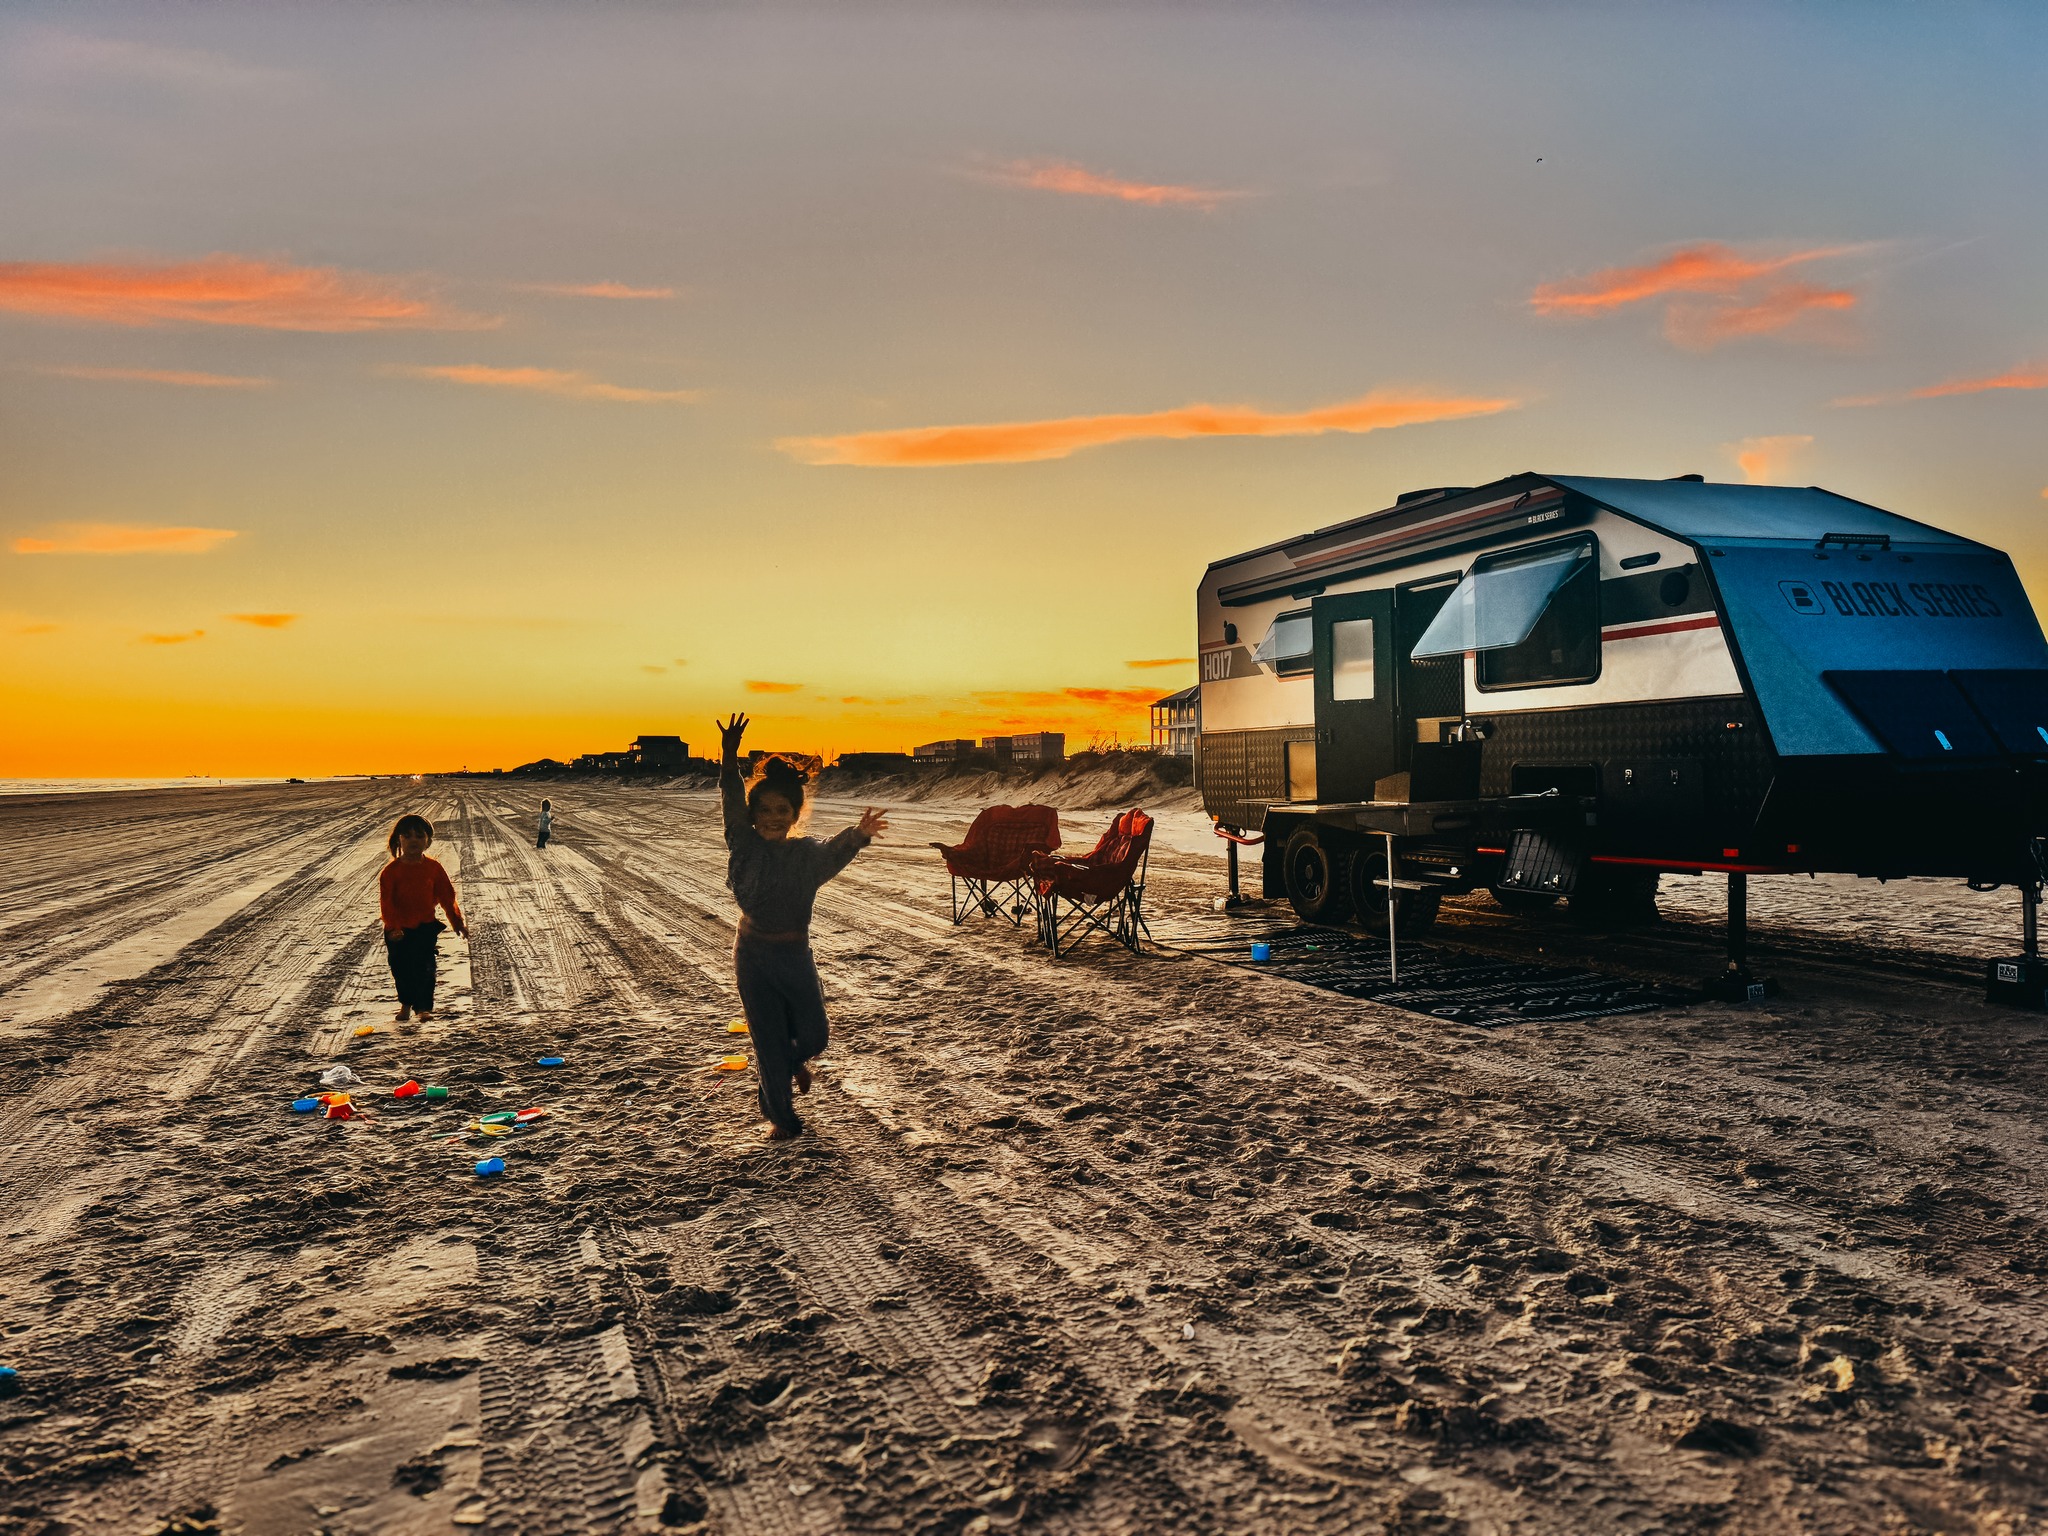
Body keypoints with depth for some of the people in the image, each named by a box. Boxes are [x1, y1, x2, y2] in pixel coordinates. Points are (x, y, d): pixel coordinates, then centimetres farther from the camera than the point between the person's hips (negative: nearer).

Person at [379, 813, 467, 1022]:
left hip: (426, 927, 0)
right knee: (401, 968, 11)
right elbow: (386, 901, -9)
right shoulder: (391, 871, -5)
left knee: (424, 968, -6)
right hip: (399, 930, 0)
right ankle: (406, 1005, 31)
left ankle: (423, 1007, 3)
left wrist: (458, 922, 5)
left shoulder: (433, 867, 0)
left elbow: (447, 897, 5)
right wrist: (392, 926, -20)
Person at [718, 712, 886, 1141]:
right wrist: (729, 760, -36)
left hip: (795, 955, 1)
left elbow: (836, 850, -22)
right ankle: (781, 1117, 21)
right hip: (753, 955, -1)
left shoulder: (807, 853, -5)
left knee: (814, 1034, 5)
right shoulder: (745, 847, -8)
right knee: (768, 1040, 5)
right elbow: (733, 804, -20)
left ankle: (795, 1061, 42)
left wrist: (860, 834, -45)